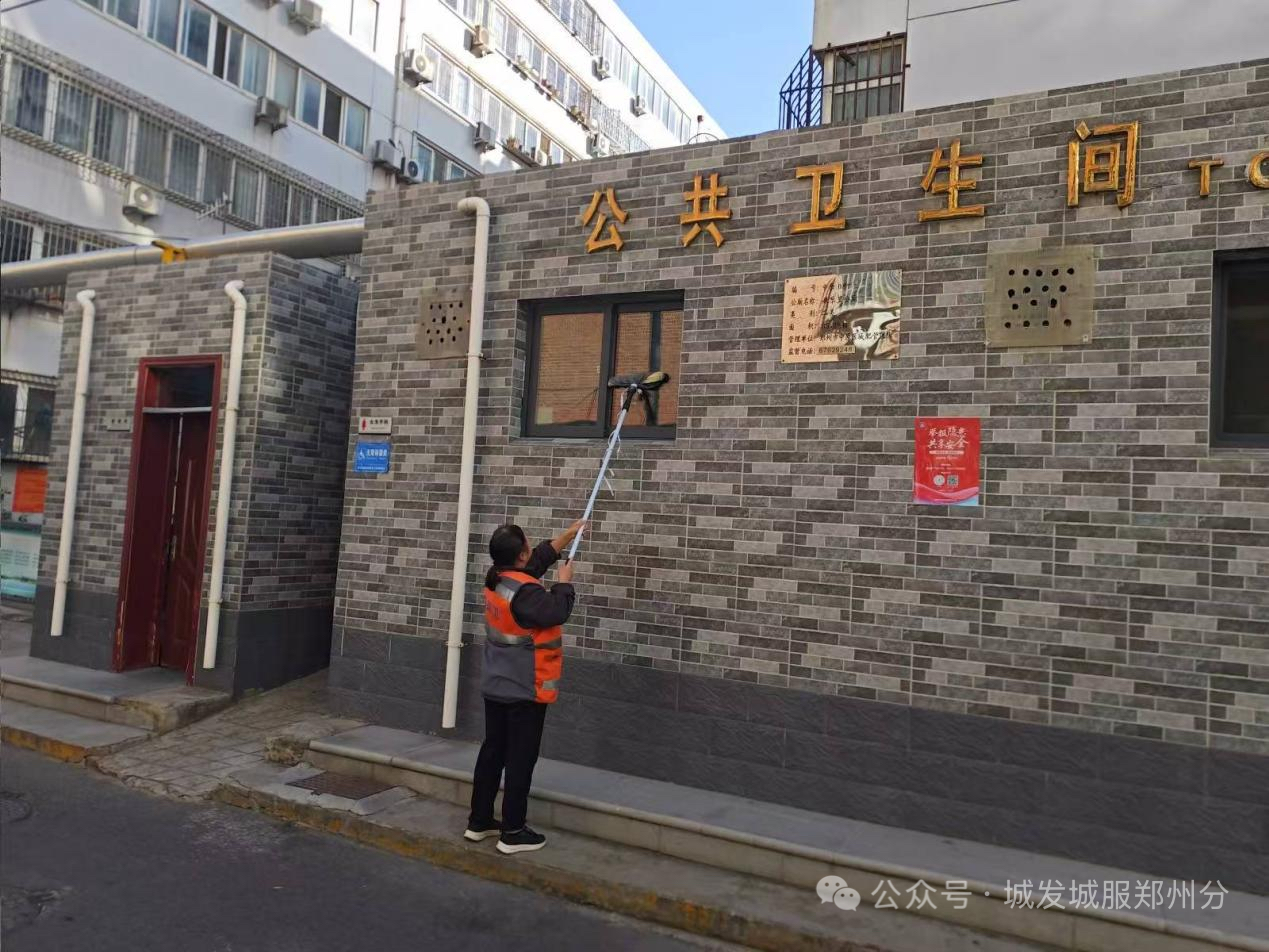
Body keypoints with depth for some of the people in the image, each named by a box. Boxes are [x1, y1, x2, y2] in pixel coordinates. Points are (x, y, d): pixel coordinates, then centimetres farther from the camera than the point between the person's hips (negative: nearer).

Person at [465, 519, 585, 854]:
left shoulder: (498, 580, 4)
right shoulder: (524, 592, -25)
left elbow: (541, 557, 15)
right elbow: (556, 613, -25)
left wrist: (570, 533, 20)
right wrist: (565, 582, -9)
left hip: (496, 687, 9)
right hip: (525, 691, -9)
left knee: (493, 752, 16)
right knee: (520, 760, 0)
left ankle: (479, 822, 26)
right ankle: (513, 833, 8)